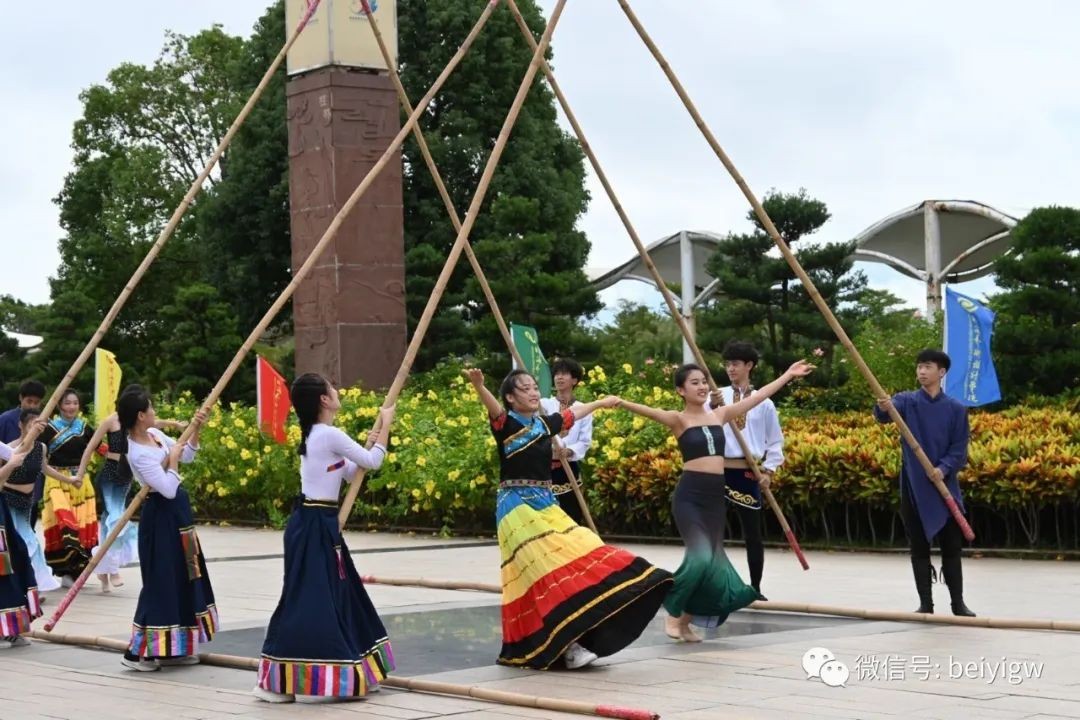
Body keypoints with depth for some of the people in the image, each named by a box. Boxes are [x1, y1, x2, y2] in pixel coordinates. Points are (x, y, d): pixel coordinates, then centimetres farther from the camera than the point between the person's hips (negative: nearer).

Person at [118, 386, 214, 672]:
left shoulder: (155, 434, 4)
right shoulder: (139, 454, -24)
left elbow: (187, 455, 17)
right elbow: (168, 489, -26)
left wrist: (195, 429, 4)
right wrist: (171, 460, -14)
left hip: (177, 512, 10)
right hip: (162, 516, -10)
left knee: (183, 578, 14)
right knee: (162, 580, -7)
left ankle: (173, 648, 23)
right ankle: (138, 651, -1)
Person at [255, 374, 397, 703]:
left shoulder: (315, 435, 14)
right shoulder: (330, 435, -16)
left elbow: (350, 471, 22)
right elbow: (372, 462, -8)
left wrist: (374, 435, 21)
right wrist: (386, 424, 4)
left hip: (316, 522, 10)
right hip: (315, 525, -10)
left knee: (334, 595, 15)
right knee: (309, 598, -9)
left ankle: (342, 674, 23)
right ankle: (273, 682, -8)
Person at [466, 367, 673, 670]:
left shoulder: (544, 424, 14)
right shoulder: (506, 424, -7)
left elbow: (573, 414, 32)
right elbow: (492, 407, -29)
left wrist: (602, 402, 48)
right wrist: (478, 385, -50)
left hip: (546, 504, 8)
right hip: (517, 506, -8)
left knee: (573, 560, -1)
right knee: (546, 569, -18)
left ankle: (568, 641, 4)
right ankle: (566, 645, -19)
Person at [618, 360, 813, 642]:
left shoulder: (720, 415, 11)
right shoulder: (678, 419, -4)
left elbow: (759, 396, 18)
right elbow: (651, 411, -23)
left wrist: (788, 375, 23)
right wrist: (623, 403, -42)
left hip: (715, 496, 6)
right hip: (689, 495, -6)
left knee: (714, 560, 4)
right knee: (700, 557, -20)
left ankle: (686, 620, 20)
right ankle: (673, 613, 0)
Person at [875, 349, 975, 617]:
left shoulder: (956, 409, 2)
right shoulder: (906, 401, 0)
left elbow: (960, 448, 0)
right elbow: (886, 415, -22)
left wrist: (944, 468, -19)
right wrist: (883, 408, -47)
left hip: (945, 485, 0)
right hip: (913, 486, 0)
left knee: (951, 547, 5)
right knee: (919, 547, 5)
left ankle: (958, 603, 15)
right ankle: (926, 603, 13)